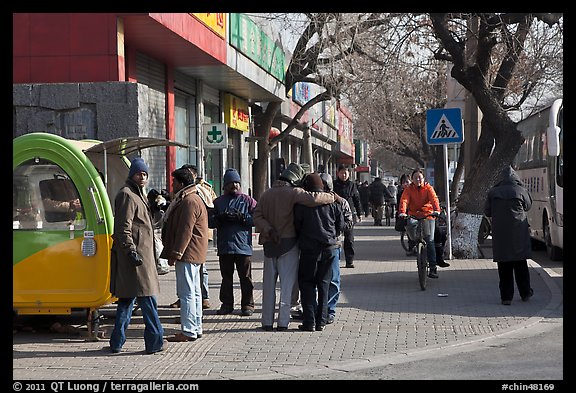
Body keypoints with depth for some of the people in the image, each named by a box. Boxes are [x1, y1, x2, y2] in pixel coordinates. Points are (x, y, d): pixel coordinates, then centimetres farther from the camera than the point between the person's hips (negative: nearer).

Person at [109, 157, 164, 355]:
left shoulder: (138, 194, 22)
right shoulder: (127, 195, -10)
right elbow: (123, 228, -17)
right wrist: (131, 251, -23)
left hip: (140, 253, 11)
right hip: (136, 253, -11)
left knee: (127, 297, 11)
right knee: (147, 297, -6)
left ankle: (117, 342, 13)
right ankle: (155, 342, -3)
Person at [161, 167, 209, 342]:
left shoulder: (189, 202, -16)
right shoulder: (193, 199, 20)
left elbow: (185, 231, -21)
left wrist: (175, 254, -20)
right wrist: (176, 253, 23)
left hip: (187, 254, -11)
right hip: (193, 255, 11)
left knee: (186, 293, -10)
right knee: (194, 292, 13)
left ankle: (188, 332, -11)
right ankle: (196, 329, 19)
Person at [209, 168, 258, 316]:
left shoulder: (248, 200, 5)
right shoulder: (218, 202, 13)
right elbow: (210, 221, 5)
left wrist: (242, 218, -16)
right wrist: (221, 218, -13)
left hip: (243, 245, -2)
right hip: (224, 247, 3)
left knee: (245, 277, 1)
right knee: (226, 276, 8)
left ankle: (247, 304, 6)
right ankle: (226, 304, 15)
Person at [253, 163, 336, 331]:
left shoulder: (266, 194, 8)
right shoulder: (292, 192, -10)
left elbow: (257, 216, -1)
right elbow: (312, 199, -25)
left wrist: (268, 230, -11)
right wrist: (332, 197, -12)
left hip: (270, 243, 5)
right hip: (288, 243, -5)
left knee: (269, 284, 10)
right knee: (287, 283, 1)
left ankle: (267, 322, 10)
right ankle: (283, 321, -3)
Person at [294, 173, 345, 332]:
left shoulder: (301, 203, -7)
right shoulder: (332, 202, 2)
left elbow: (297, 225, -1)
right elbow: (340, 225, 8)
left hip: (309, 248, -3)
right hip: (329, 248, 3)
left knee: (307, 283, 7)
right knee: (323, 284, 12)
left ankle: (309, 322, -2)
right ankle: (320, 321, 11)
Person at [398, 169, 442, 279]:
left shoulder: (428, 188, 2)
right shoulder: (408, 189, 4)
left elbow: (434, 199, -14)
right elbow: (404, 200, -12)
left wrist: (436, 210, -34)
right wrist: (402, 212, -32)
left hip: (428, 215, -1)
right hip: (413, 215, 1)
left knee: (429, 239, -12)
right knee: (409, 225, -34)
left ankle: (433, 267, -8)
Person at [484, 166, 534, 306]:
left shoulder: (493, 192, -4)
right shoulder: (521, 191, -6)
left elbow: (487, 212, 5)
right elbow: (528, 206, 10)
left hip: (500, 234, 0)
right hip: (519, 233, 0)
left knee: (504, 267, 4)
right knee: (521, 265, 13)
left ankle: (506, 297, 3)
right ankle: (525, 294, 22)